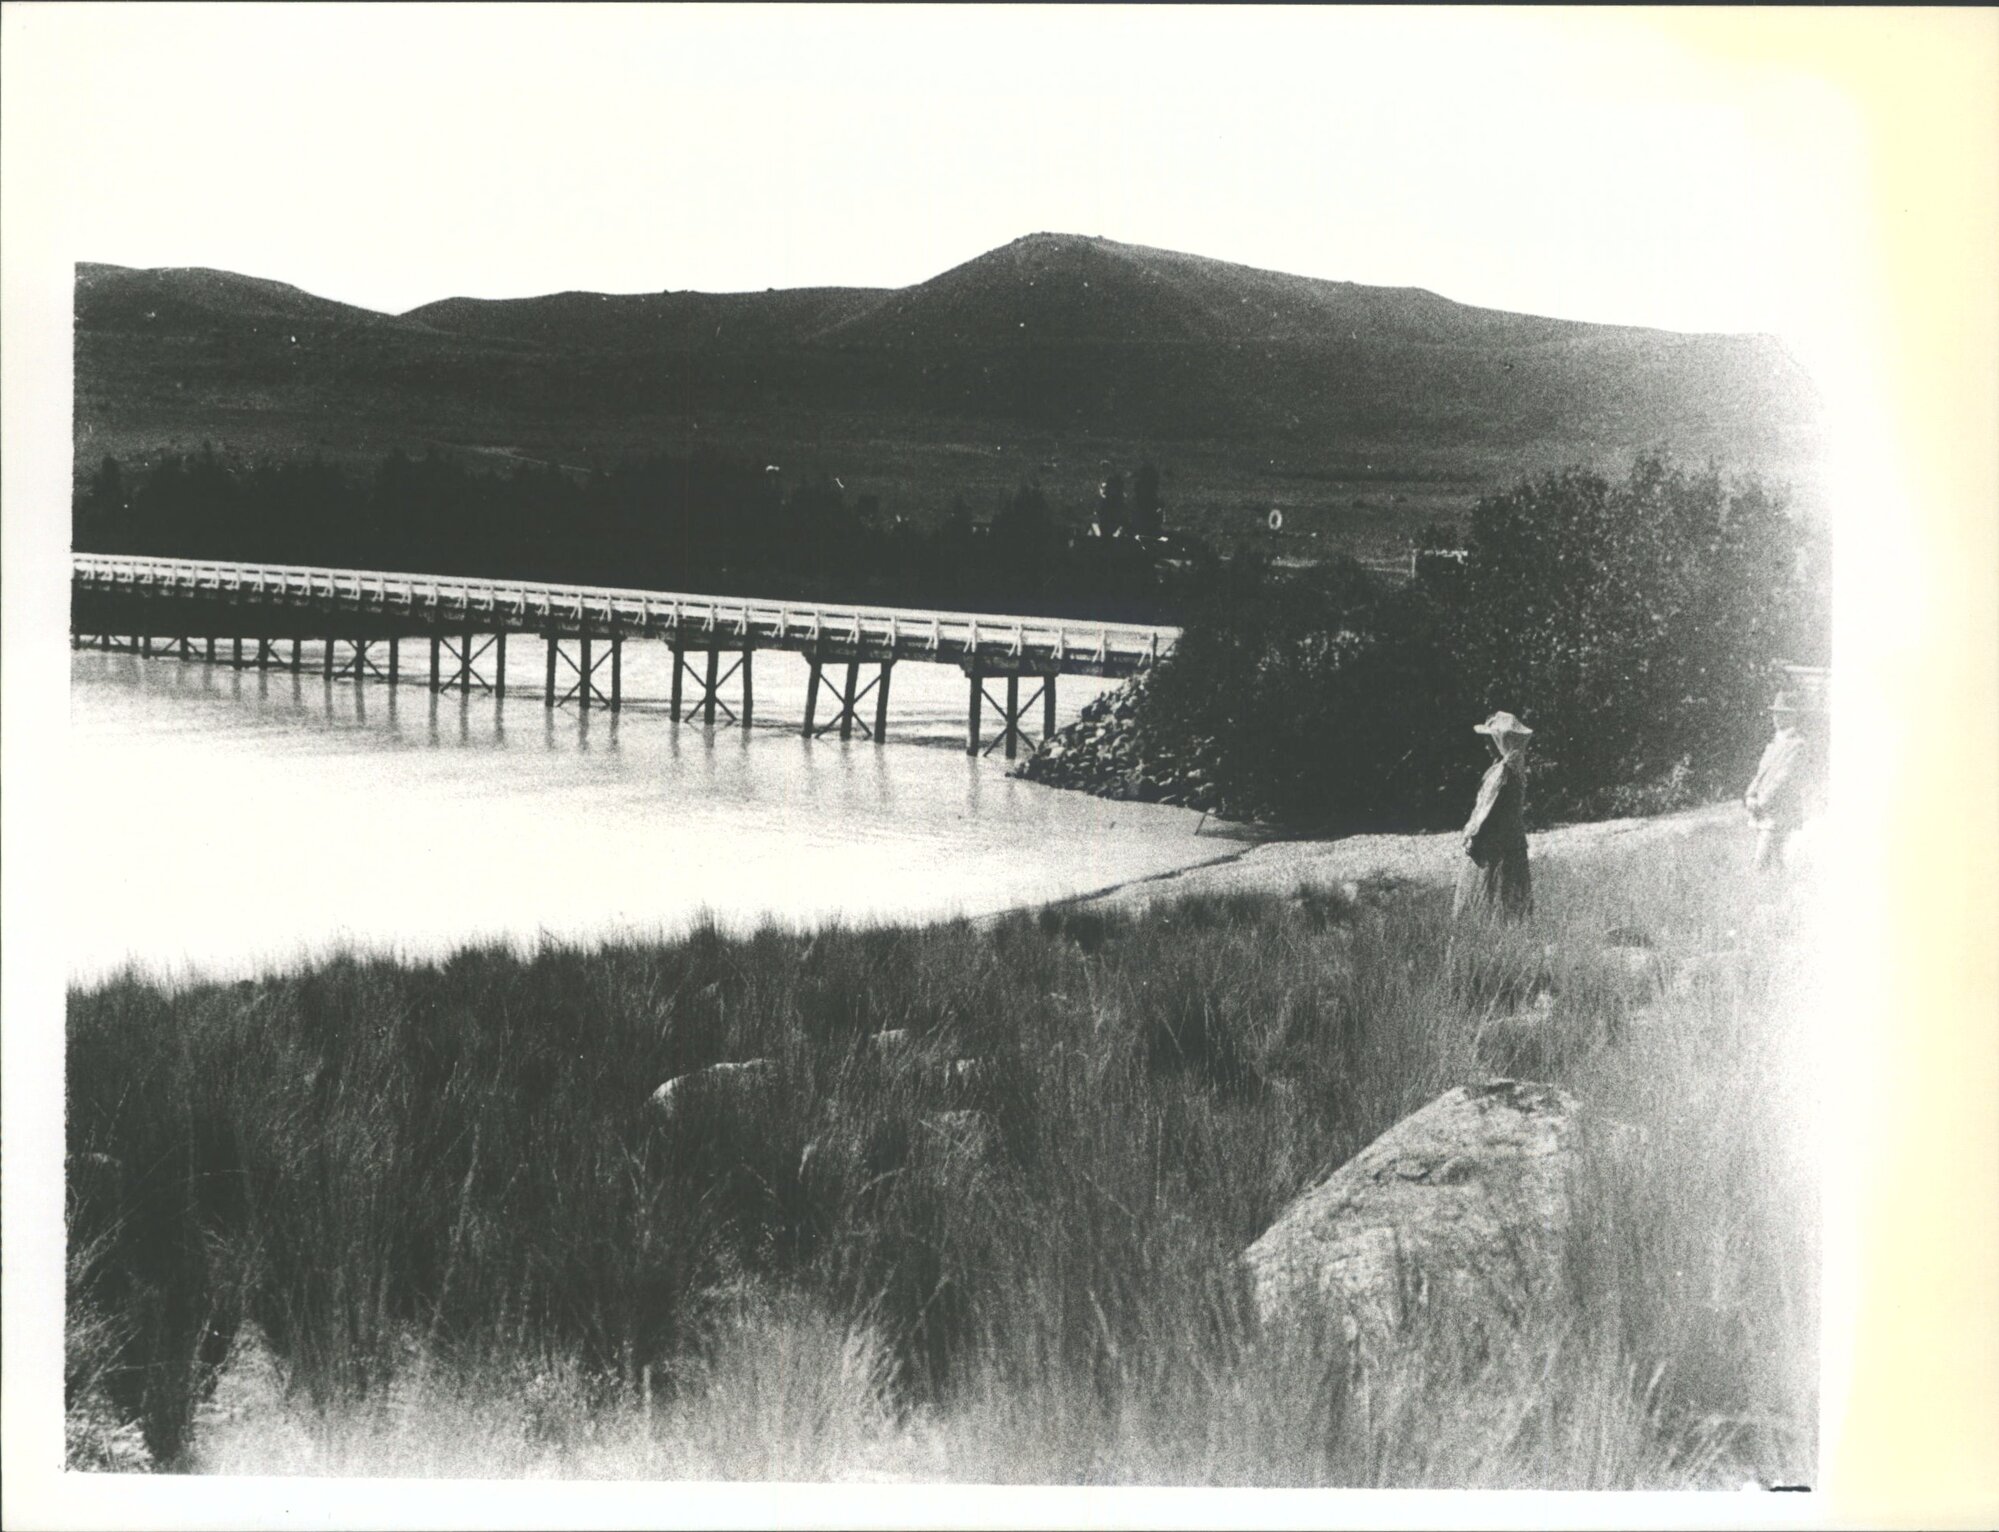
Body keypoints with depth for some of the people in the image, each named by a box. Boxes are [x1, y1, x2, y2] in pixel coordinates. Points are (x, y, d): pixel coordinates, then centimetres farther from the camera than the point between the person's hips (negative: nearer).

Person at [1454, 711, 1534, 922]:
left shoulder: (1502, 771, -21)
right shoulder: (1516, 767, 7)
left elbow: (1489, 807, -20)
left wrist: (1473, 835, -13)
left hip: (1495, 842, -9)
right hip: (1513, 839, 9)